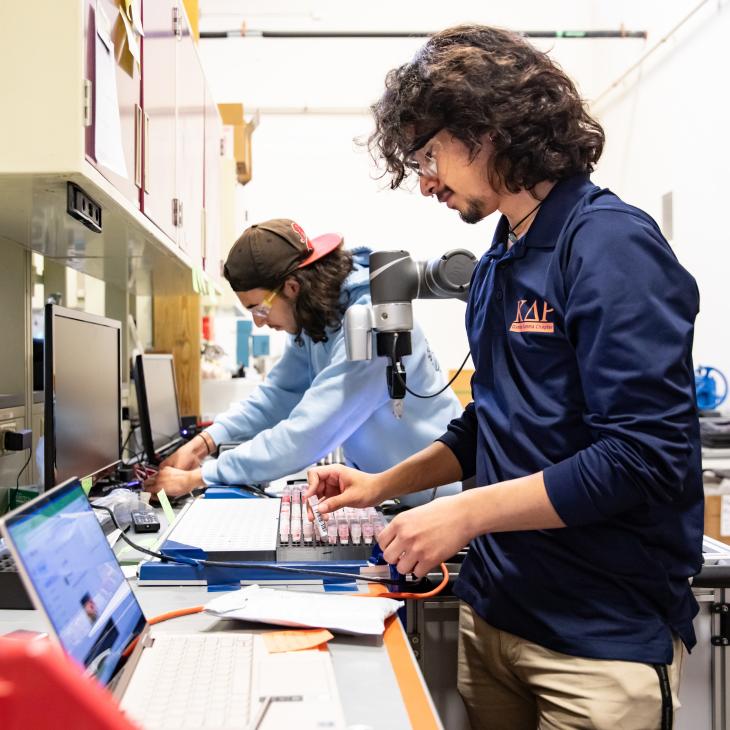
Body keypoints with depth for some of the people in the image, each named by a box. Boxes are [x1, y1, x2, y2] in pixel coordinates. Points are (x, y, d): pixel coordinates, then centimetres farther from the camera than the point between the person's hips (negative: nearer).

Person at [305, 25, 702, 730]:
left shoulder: (609, 244, -16)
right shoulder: (496, 266, 9)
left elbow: (643, 456, -22)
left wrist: (465, 514, -19)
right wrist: (383, 483, 8)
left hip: (602, 638, -7)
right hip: (492, 612, 8)